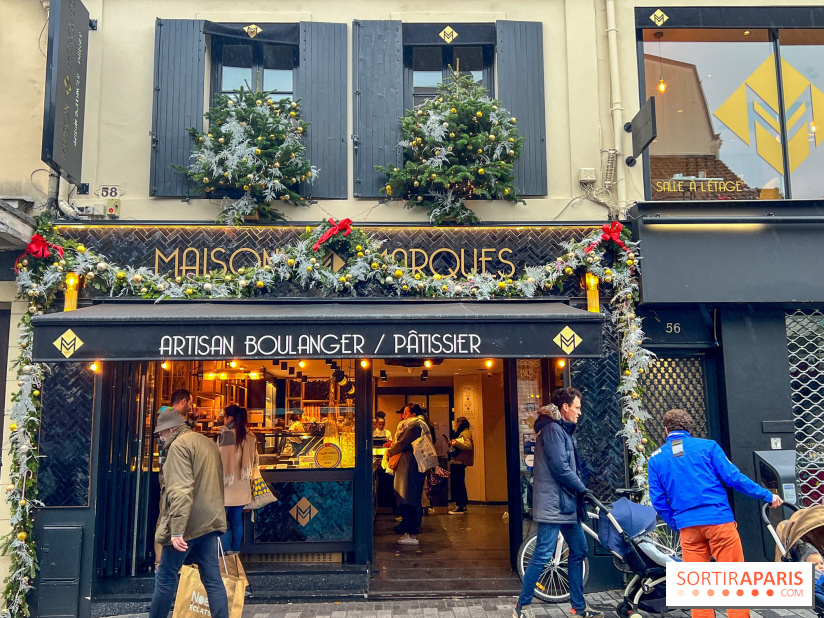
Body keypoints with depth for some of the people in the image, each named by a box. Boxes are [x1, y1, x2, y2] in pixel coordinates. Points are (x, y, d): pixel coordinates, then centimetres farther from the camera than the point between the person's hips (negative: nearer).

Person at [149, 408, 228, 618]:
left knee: (165, 579, 7)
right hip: (210, 522, 8)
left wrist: (176, 530, -23)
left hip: (188, 525, -8)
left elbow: (180, 491, -21)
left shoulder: (179, 445, -11)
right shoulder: (208, 443, 16)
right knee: (213, 581, 6)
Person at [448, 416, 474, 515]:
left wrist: (456, 443, -26)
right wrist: (451, 444, 14)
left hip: (459, 462, -11)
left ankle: (460, 507, -9)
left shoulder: (465, 433, -10)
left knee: (458, 484, -10)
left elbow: (469, 447, -23)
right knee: (460, 484, 13)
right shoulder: (461, 433, 22)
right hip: (457, 462, 11)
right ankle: (462, 506, 19)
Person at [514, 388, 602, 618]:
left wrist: (579, 489, 6)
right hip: (553, 504, -11)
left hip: (567, 503, 11)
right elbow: (560, 467, -21)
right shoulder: (552, 429, -15)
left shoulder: (563, 430, 18)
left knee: (578, 551, 14)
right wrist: (582, 488, -9)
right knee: (543, 555, -7)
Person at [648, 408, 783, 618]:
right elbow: (733, 478, -2)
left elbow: (658, 500, 5)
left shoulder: (656, 459, 7)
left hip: (688, 527, 2)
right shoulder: (707, 446, 1)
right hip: (719, 521, -2)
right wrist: (767, 496, 9)